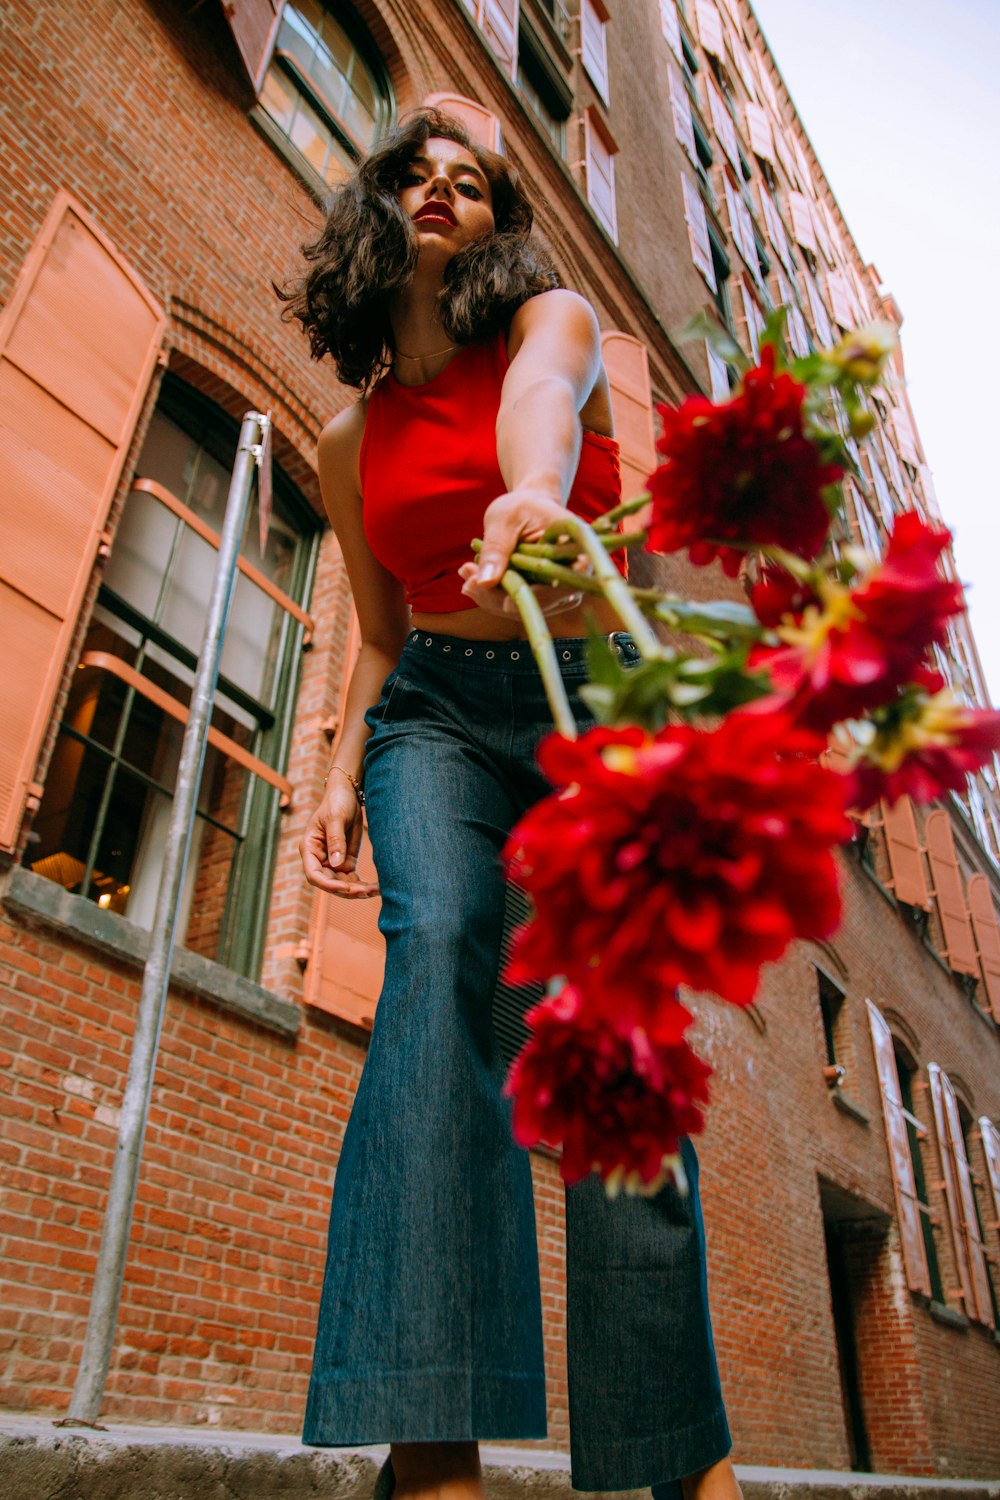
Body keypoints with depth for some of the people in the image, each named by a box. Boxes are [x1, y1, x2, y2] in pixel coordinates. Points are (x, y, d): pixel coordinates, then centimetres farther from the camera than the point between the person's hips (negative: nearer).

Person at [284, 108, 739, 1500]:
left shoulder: (555, 320, 8)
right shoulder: (350, 441, 15)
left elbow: (540, 389, -19)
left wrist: (531, 490, -43)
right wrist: (340, 775, 0)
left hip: (598, 704, -1)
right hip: (438, 716, 2)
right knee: (437, 947, -28)